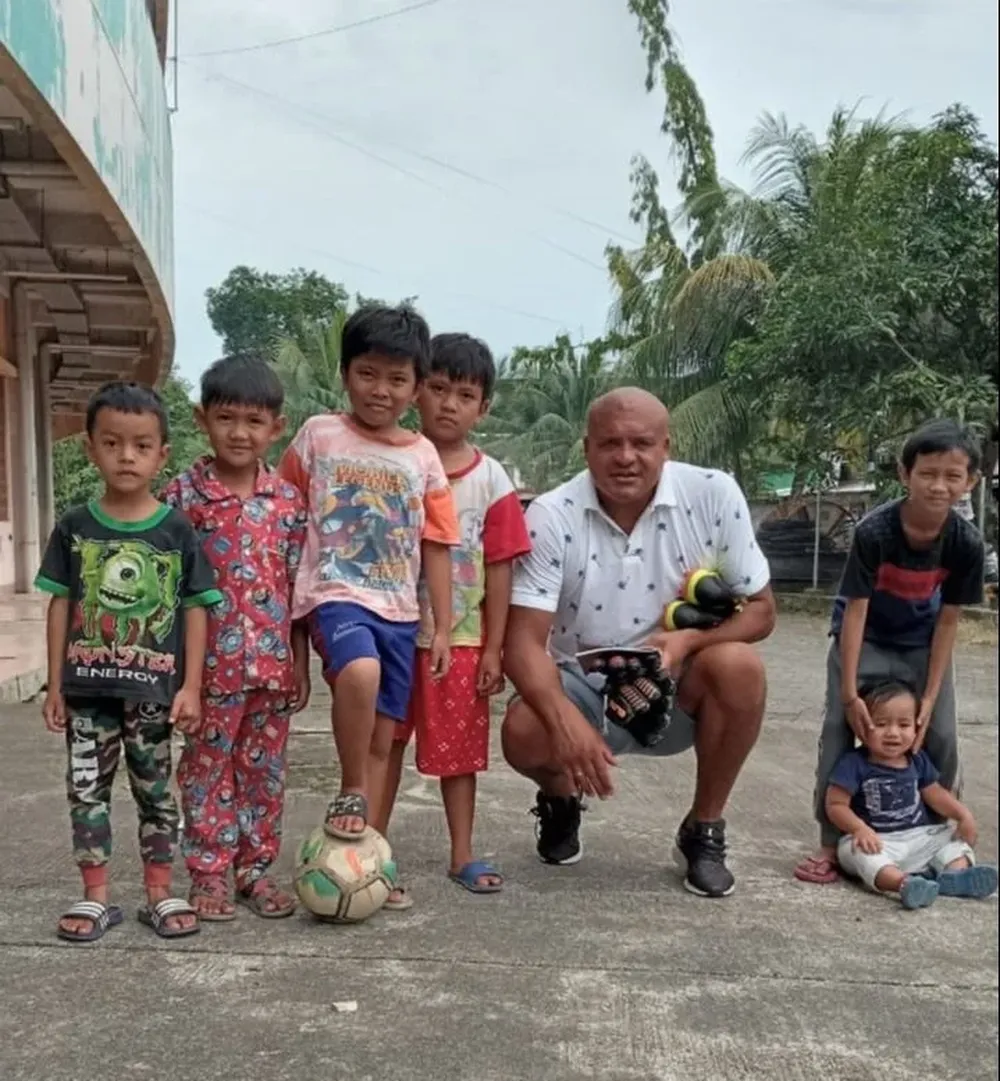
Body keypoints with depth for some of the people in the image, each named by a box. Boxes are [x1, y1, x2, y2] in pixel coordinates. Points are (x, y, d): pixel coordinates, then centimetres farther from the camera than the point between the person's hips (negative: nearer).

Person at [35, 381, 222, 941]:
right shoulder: (75, 526, -1)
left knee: (156, 790, 10)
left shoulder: (178, 530, -4)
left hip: (153, 689, -1)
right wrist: (55, 683, 3)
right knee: (87, 789, 9)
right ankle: (96, 896, 23)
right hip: (88, 687, 2)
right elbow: (60, 605, 4)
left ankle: (160, 893, 23)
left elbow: (196, 610, -2)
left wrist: (191, 686, -6)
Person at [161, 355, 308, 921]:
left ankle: (257, 870, 25)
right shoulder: (183, 494, -5)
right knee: (207, 769, 8)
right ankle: (209, 874, 21)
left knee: (265, 770, 12)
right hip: (210, 661, -3)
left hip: (273, 661, 3)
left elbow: (299, 587, 6)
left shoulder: (289, 500, 3)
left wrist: (301, 663, 5)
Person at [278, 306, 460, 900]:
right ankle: (351, 793, -9)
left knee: (383, 736, 7)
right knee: (361, 673, -34)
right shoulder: (318, 435, 1)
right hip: (335, 595, -3)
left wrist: (443, 627, 6)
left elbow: (436, 546, 9)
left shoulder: (423, 456, 7)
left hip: (399, 609, 4)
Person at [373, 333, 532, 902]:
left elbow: (499, 568, -1)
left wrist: (493, 649, -3)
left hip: (462, 638, 0)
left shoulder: (491, 479, -3)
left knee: (459, 746, 11)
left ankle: (463, 855, 23)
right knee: (385, 742, 11)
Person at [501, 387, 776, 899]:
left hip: (676, 692, 1)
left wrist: (689, 640, -28)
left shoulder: (714, 495, -14)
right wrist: (566, 722, -39)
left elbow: (760, 609, -7)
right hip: (583, 689, 0)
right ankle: (560, 799, 11)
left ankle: (703, 829, -4)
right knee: (524, 731, -30)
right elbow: (524, 640, -20)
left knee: (739, 666, -30)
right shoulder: (551, 516, -16)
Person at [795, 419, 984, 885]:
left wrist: (930, 697, -14)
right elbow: (855, 610, -25)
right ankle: (832, 844, -2)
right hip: (864, 642, -2)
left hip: (922, 648, 3)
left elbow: (947, 622, -13)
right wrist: (849, 692, -24)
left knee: (941, 738, -1)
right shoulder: (873, 531, -30)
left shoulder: (967, 543, -21)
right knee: (840, 729, -10)